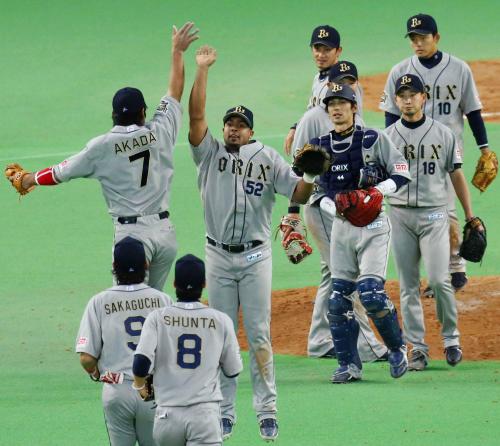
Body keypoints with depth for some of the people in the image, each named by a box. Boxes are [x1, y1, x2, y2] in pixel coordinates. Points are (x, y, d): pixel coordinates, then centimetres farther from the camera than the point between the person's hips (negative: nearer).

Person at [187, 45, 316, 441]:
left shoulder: (268, 158, 5)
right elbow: (196, 115, -6)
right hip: (219, 257, 1)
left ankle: (267, 412, -1)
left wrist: (310, 175, -22)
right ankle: (224, 413, 9)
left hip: (256, 256, -1)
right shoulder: (210, 153, 6)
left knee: (259, 335, -3)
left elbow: (298, 195, -1)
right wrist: (202, 68, -11)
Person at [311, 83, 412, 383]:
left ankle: (397, 347, 5)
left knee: (371, 291, -16)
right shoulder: (319, 147, 8)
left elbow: (402, 173, -4)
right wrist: (332, 205, -7)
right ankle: (349, 365, 11)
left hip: (372, 226, -5)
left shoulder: (373, 140, -5)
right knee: (338, 298, 1)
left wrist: (377, 192, -20)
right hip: (341, 226, 5)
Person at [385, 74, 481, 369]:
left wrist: (470, 216, 7)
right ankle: (417, 348, 7)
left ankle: (451, 339, 6)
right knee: (408, 286, 2)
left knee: (439, 280, -12)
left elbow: (456, 175, 8)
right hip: (400, 215, 2)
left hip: (434, 214, -2)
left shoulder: (443, 134, 4)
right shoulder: (387, 137, 6)